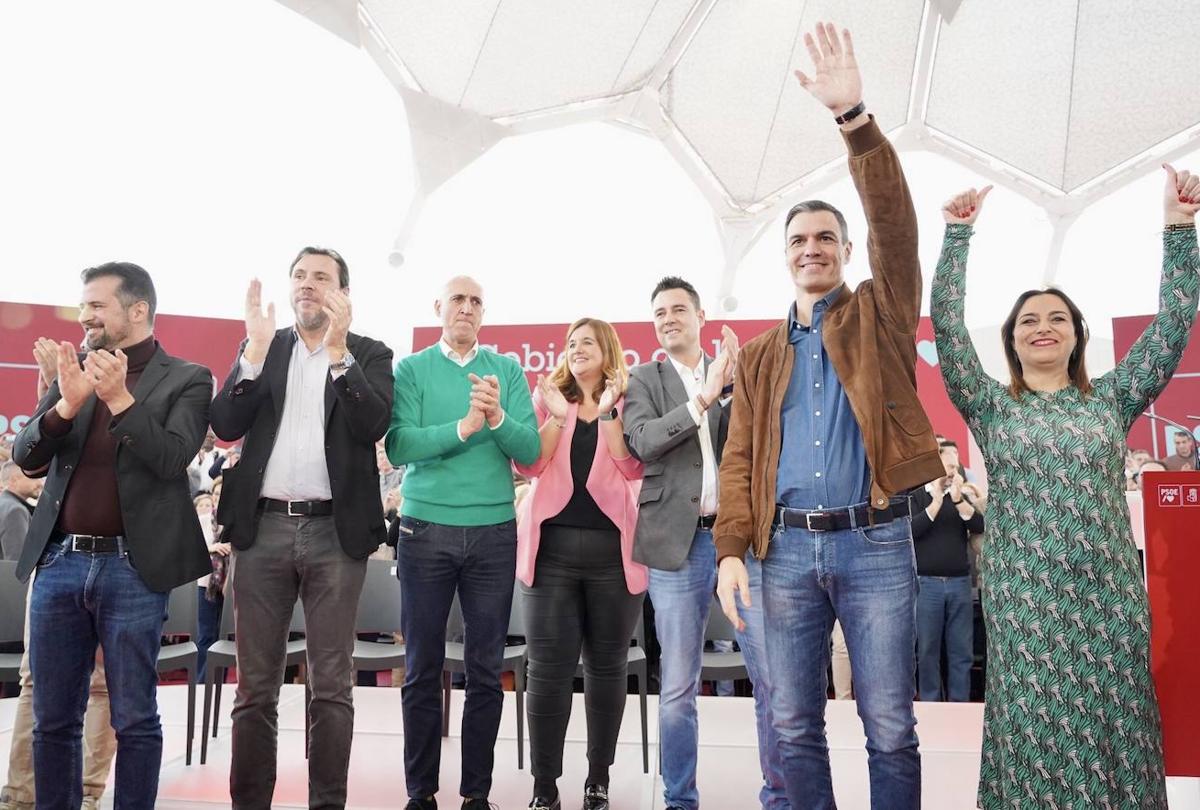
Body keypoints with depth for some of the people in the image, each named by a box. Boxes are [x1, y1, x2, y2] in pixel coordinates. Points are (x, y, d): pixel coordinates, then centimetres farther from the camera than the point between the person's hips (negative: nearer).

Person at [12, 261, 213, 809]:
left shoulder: (186, 379, -1)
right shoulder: (74, 371, 12)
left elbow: (172, 459, -12)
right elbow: (26, 458, 6)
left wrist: (120, 398, -22)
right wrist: (66, 404, -12)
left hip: (132, 568, -4)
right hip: (58, 561, 5)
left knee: (133, 719, 5)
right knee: (52, 718, 14)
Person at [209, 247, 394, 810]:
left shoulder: (370, 355, 7)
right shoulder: (259, 348, 12)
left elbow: (373, 425, -10)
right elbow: (226, 426, 0)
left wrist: (338, 350, -17)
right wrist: (256, 347, -10)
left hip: (335, 531, -2)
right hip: (262, 529, 2)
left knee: (331, 687, 3)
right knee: (255, 687, 9)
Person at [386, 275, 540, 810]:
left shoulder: (507, 371, 6)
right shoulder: (411, 370, 2)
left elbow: (530, 451, -4)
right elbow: (399, 446, -11)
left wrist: (497, 418, -22)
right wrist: (464, 427, -23)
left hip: (494, 531, 1)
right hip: (425, 529, -1)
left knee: (486, 670, 7)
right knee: (422, 668, 6)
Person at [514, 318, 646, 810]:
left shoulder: (629, 403, 7)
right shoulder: (547, 396, 10)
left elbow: (634, 469, -6)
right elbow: (527, 465, 0)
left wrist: (609, 412, -12)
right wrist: (558, 416, -10)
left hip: (613, 548, 0)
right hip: (551, 545, 0)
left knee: (607, 663, 8)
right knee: (548, 667, -2)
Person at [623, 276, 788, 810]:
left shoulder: (738, 373, 11)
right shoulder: (644, 380, 8)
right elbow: (643, 441, -9)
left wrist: (735, 383, -14)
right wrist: (704, 396, -15)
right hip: (679, 542, -1)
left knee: (774, 676, 2)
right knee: (677, 686, 7)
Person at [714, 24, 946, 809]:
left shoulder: (881, 316, 8)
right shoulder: (760, 355, 14)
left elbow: (894, 225, -9)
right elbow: (740, 459, 8)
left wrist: (855, 115, -19)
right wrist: (732, 548, -4)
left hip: (876, 542, -2)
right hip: (789, 548, 3)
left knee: (891, 729, 4)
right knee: (796, 727, 8)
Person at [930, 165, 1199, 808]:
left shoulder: (1112, 400, 11)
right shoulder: (991, 407, 6)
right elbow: (947, 326, -4)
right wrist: (958, 235, -7)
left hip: (1110, 596, 2)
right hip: (1024, 598, -2)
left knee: (1114, 734, 6)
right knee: (1035, 740, 2)